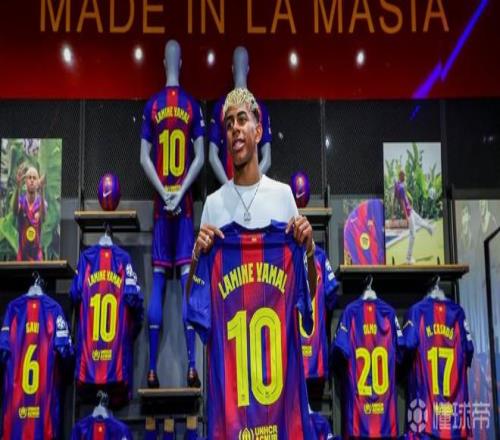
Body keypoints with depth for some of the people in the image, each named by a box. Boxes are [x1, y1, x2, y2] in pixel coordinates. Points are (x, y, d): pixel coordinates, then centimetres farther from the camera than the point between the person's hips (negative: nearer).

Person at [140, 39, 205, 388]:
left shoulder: (152, 106, 4)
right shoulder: (193, 106, 2)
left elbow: (144, 157, 0)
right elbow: (200, 157, -4)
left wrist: (167, 194, -1)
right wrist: (178, 193, -4)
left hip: (161, 201, 1)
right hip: (184, 201, -1)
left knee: (158, 279, 2)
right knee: (186, 276, -3)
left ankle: (153, 368, 1)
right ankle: (191, 365, -7)